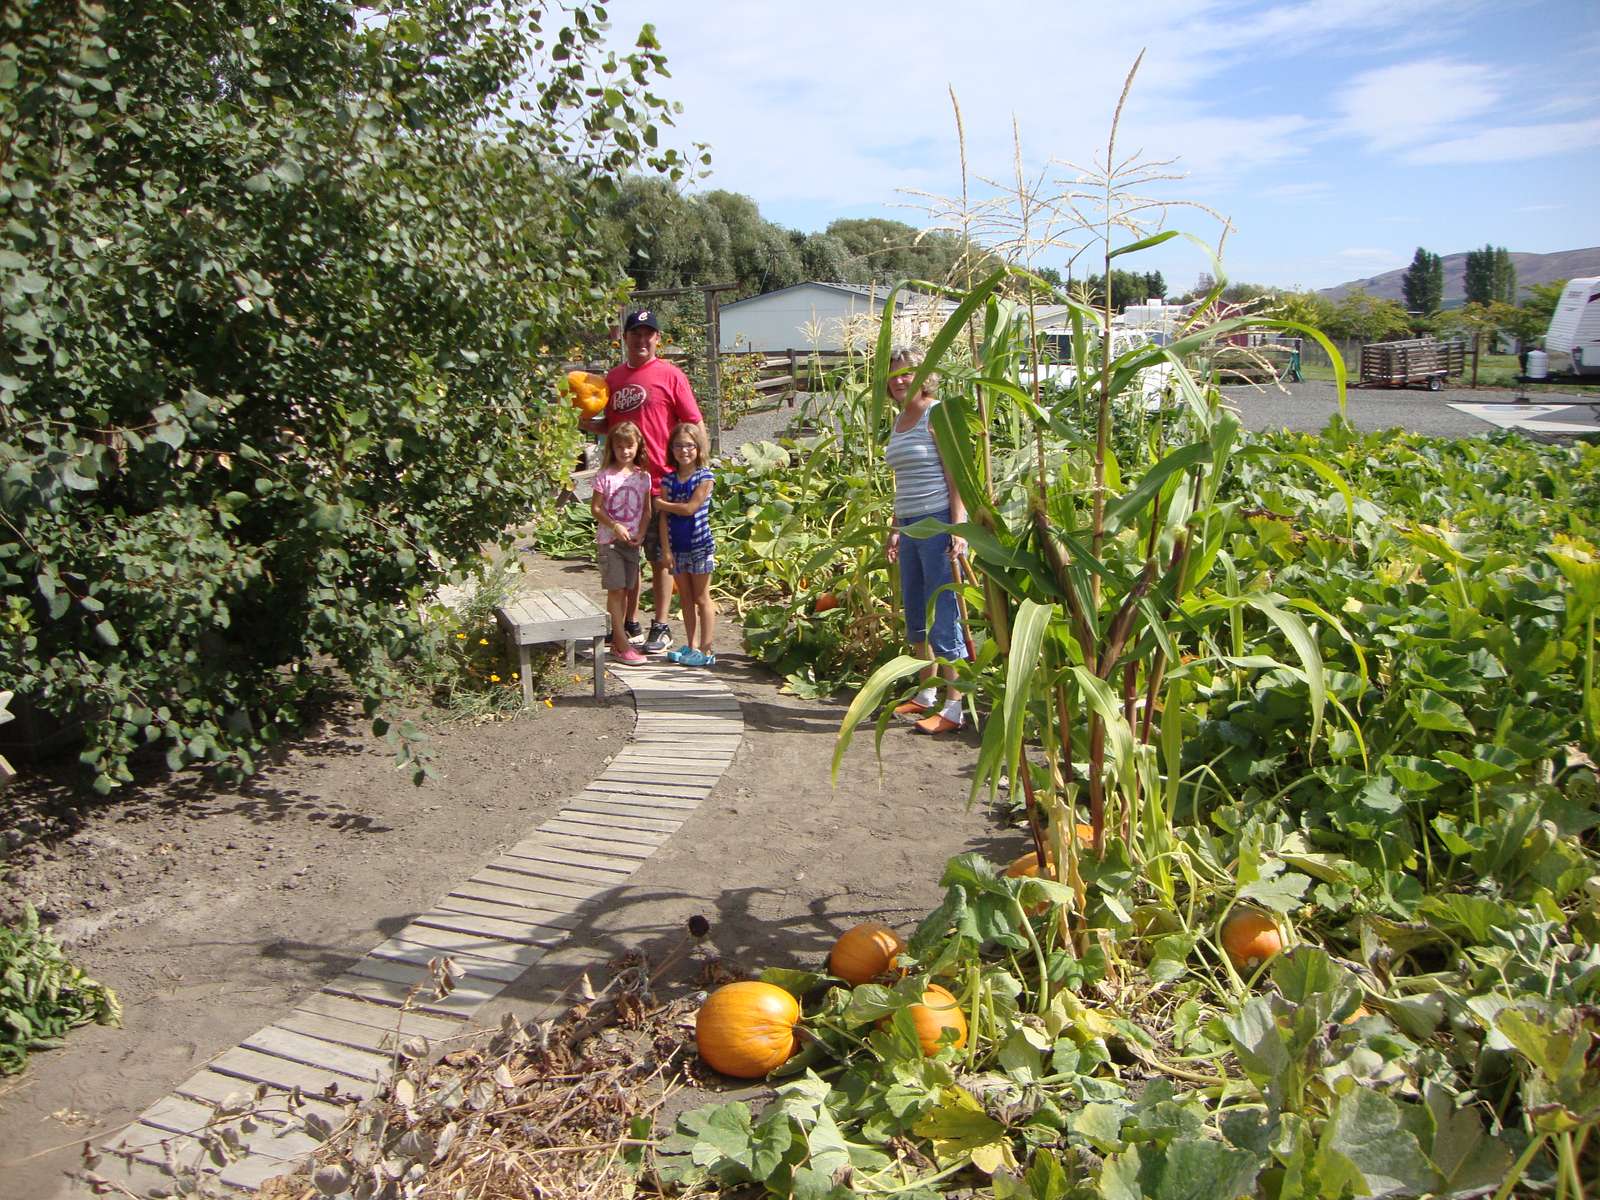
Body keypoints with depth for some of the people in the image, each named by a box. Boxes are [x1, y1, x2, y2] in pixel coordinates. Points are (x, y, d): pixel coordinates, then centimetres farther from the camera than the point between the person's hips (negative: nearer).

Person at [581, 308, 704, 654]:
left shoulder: (670, 375, -4)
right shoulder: (613, 377, 11)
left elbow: (695, 426, -4)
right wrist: (591, 423, 0)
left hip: (660, 482, -5)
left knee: (660, 557, 3)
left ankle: (661, 627, 11)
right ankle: (630, 622, 25)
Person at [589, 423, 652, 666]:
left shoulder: (643, 476, 4)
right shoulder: (605, 476, -7)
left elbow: (646, 509, 8)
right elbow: (595, 508, -7)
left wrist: (641, 533, -6)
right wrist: (615, 526, -18)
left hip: (632, 541, 4)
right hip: (609, 540, -4)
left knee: (627, 589, 9)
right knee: (616, 590, -7)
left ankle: (618, 639, 20)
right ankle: (622, 645, -7)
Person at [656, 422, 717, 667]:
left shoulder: (704, 477, -9)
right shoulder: (668, 480, 3)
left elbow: (689, 508, -17)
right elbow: (664, 518, 0)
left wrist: (661, 503, -6)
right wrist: (666, 550, -6)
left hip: (699, 546, -5)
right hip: (677, 548, 5)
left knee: (701, 599, 2)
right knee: (686, 599, 13)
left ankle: (706, 650, 8)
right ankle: (691, 646, 23)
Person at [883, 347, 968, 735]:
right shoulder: (900, 420, 16)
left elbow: (955, 475, -13)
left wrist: (958, 529, -21)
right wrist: (895, 528, 19)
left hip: (939, 524, -9)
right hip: (911, 527, 9)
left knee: (943, 617, -8)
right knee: (915, 617, 14)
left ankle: (953, 709, -3)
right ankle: (927, 696, 27)